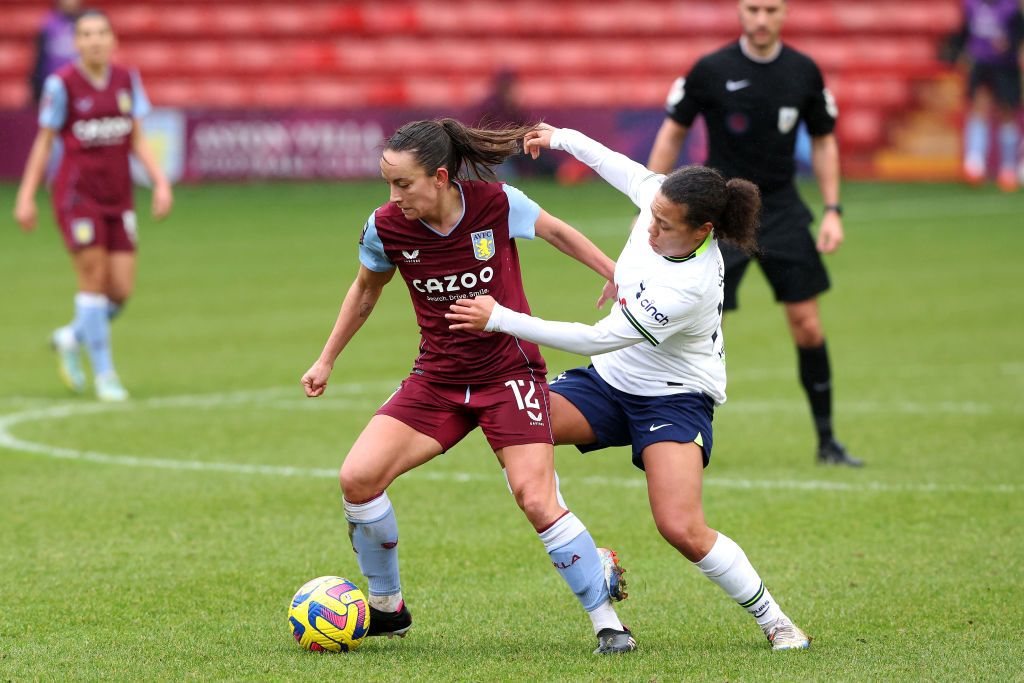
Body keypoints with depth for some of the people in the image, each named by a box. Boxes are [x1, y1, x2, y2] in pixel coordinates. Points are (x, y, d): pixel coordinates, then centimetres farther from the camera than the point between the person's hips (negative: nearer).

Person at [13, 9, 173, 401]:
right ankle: (104, 373, 2)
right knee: (94, 278, -8)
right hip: (77, 191, -5)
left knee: (122, 289, 0)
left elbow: (138, 141, 10)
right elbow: (44, 141, 0)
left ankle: (71, 338, 27)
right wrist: (26, 196, -2)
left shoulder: (127, 81, 6)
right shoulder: (62, 84, -6)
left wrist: (160, 181, -2)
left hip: (118, 195, 5)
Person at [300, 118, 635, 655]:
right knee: (358, 477, -13)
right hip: (437, 379, 3)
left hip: (510, 373, -3)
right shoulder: (385, 228, -10)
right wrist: (327, 360, 17)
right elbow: (366, 289, 11)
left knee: (537, 502, -17)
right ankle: (385, 607, 7)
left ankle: (607, 621, 0)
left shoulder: (498, 205, -17)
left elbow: (556, 232, 4)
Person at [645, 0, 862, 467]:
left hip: (782, 209, 3)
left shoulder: (804, 72, 0)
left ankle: (827, 441, 11)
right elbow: (672, 133, 1)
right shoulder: (711, 71, -8)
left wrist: (832, 210, 2)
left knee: (807, 324, 0)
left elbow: (823, 141, 11)